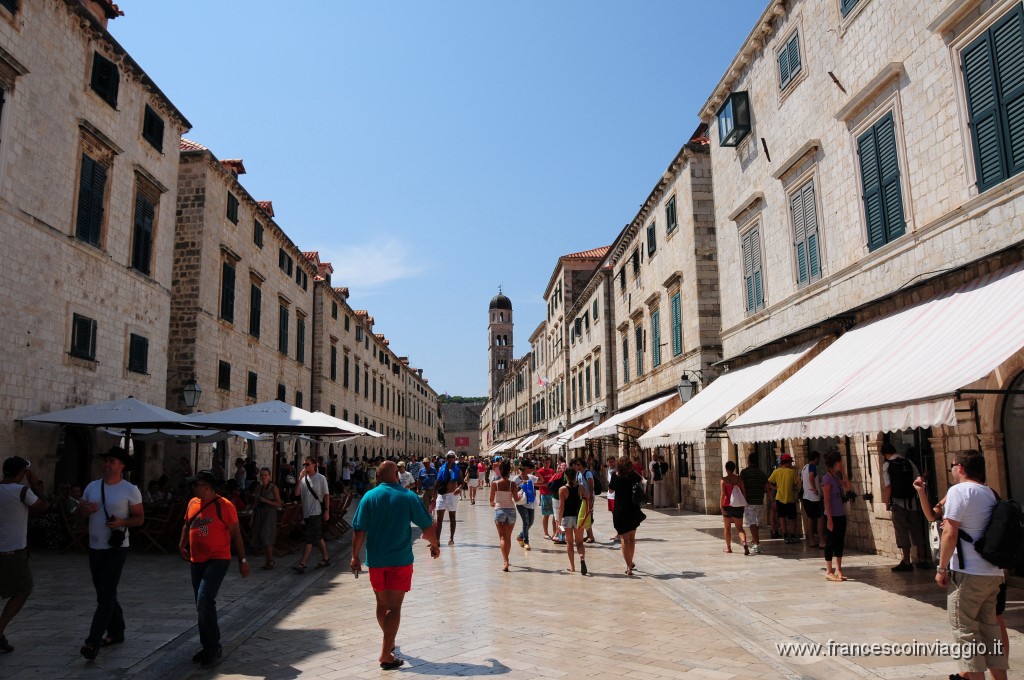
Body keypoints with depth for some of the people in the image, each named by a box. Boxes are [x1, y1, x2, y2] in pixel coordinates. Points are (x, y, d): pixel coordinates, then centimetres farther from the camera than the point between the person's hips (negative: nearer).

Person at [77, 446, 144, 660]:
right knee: (105, 593, 16)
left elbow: (140, 518, -4)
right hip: (95, 547, 6)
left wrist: (122, 522, -24)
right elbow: (79, 509, 13)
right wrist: (86, 508, -11)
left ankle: (93, 642, -9)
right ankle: (116, 632, 30)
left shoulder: (130, 490, -8)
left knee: (106, 595, -8)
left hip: (116, 548, -6)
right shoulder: (92, 486, 7)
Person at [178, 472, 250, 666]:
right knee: (203, 606, 14)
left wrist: (242, 560, -8)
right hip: (197, 561, 7)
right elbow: (187, 525, 22)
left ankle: (213, 647, -1)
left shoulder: (223, 505, -13)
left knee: (204, 602, -17)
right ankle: (208, 647, 28)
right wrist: (182, 544, 6)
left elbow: (235, 533, -9)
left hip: (217, 560, -7)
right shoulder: (192, 503, 6)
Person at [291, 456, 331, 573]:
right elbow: (297, 493, -2)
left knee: (310, 539, -9)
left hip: (316, 513, -6)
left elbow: (326, 495, -4)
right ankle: (325, 558, 26)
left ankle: (302, 564, -12)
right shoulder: (303, 479, 8)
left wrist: (327, 510, -9)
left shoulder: (321, 478, -5)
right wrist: (300, 478, -9)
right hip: (307, 513, 6)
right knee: (318, 537, 15)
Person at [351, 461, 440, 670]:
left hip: (376, 560, 3)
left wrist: (355, 556, 3)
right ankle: (386, 655, -2)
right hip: (401, 560, -2)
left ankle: (389, 641, 38)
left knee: (382, 603, 20)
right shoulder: (408, 497, -7)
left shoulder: (369, 497, -4)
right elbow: (427, 527, -4)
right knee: (394, 607, 2)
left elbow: (359, 531, -6)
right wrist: (434, 545, 13)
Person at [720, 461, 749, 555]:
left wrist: (721, 506, -12)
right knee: (739, 528, 4)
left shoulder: (724, 480, -8)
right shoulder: (739, 478, 3)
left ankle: (728, 547, 20)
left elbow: (723, 494, -14)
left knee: (727, 527, 13)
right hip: (738, 506, 3)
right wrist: (744, 504, 14)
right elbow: (744, 492, 5)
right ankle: (744, 542, -21)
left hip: (728, 506, -3)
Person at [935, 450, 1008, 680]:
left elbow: (950, 534, -16)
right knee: (990, 628, 15)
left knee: (965, 629, 0)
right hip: (993, 573, 8)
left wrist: (942, 568, -9)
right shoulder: (990, 493, 12)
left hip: (968, 574, -8)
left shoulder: (959, 491, -12)